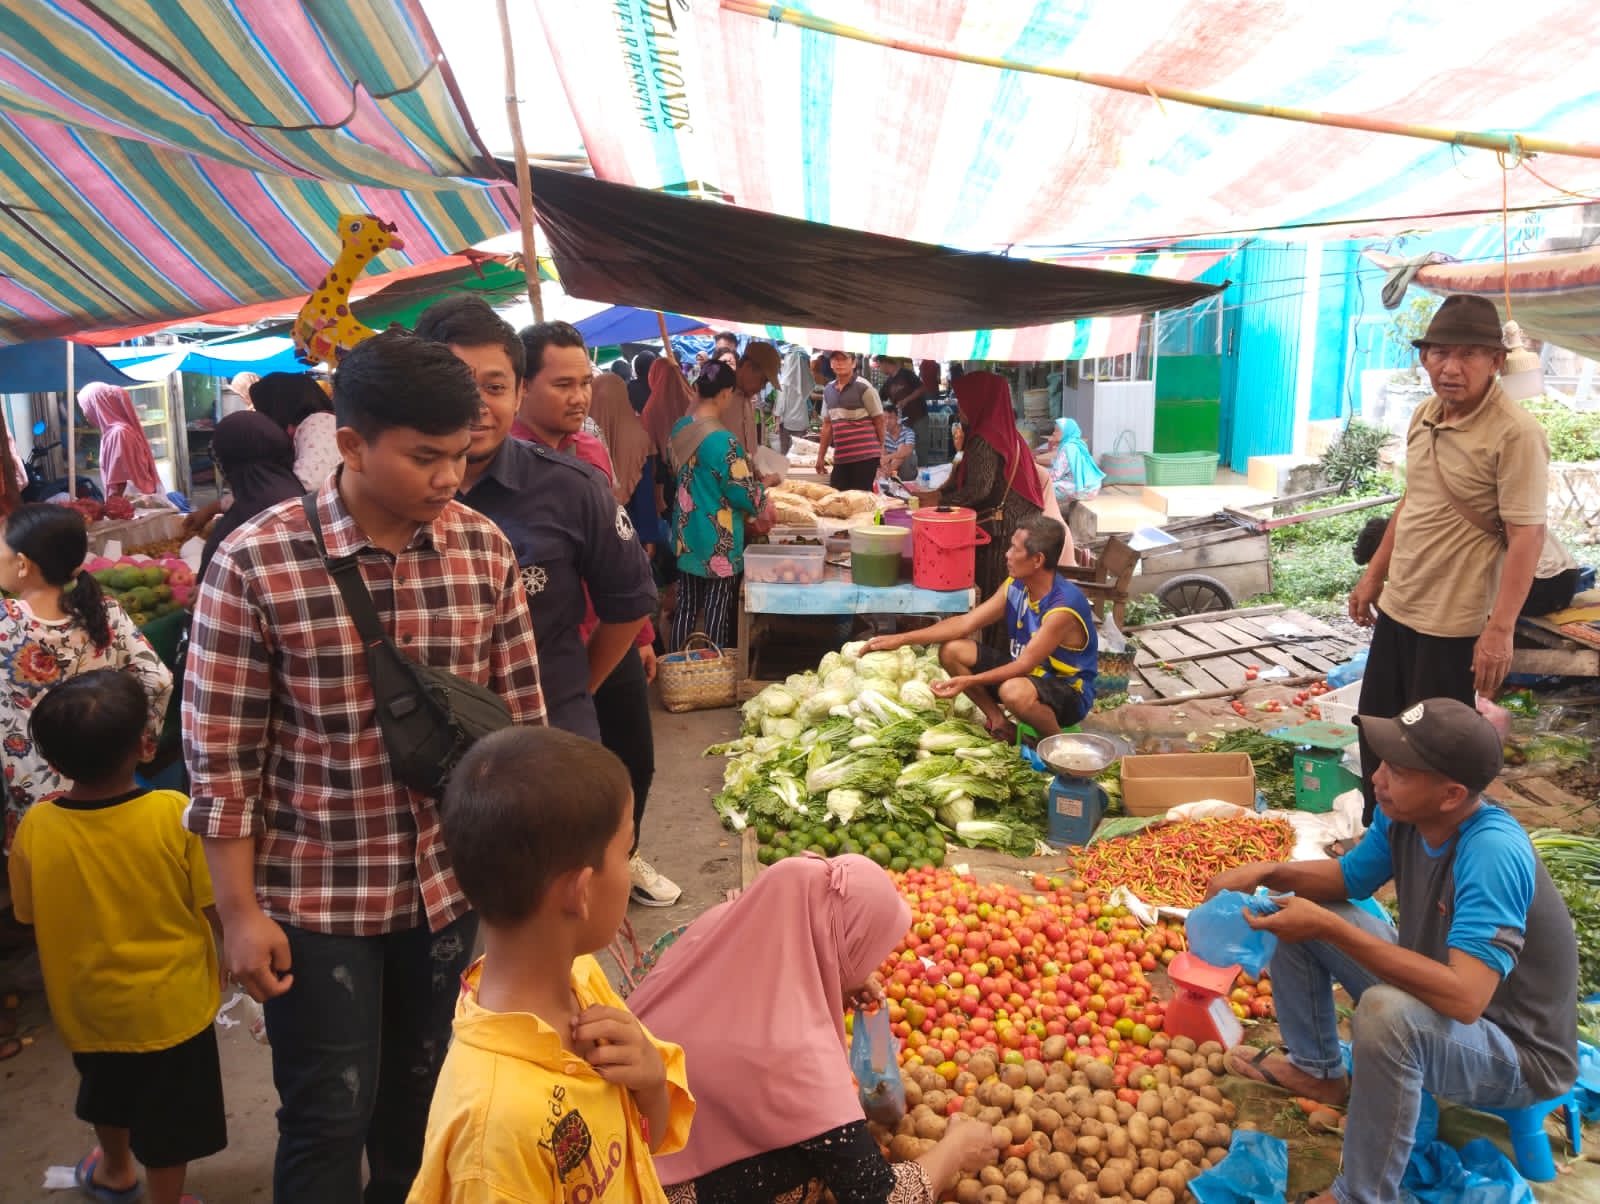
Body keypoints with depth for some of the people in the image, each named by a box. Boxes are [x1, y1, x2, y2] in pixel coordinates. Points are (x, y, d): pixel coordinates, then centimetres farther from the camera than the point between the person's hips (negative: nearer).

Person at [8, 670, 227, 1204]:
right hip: (169, 1002, -4)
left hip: (85, 1003, 4)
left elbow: (29, 917, -3)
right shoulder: (175, 814, -26)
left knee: (108, 1091, 31)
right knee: (168, 1117, 16)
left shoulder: (35, 828, -18)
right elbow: (214, 910, -18)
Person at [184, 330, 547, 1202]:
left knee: (419, 1096, 21)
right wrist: (239, 912, -7)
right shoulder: (255, 561, -15)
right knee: (331, 1116, 8)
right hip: (315, 896, -3)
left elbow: (521, 717, 2)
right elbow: (222, 752, -10)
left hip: (449, 884, 4)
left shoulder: (486, 549, -6)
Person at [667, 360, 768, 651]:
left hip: (686, 534, 7)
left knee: (686, 604, 16)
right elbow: (743, 491, -17)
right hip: (718, 541, -7)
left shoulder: (680, 428, 1)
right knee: (717, 608, 5)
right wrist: (762, 504, 4)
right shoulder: (722, 440, -22)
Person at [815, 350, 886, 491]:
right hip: (840, 458, 6)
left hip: (865, 456, -6)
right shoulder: (828, 390, 12)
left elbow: (879, 421, -2)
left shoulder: (864, 388, -5)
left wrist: (882, 452, 1)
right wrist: (821, 456, 16)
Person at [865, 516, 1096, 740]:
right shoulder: (1015, 586, -6)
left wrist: (969, 681, -38)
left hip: (1069, 692, -7)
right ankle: (998, 720, 3)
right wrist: (902, 639, -8)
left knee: (1014, 691, -42)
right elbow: (965, 623, -3)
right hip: (1026, 673, 7)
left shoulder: (1063, 607, -29)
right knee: (951, 650, -6)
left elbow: (1025, 665, -30)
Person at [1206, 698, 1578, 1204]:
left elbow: (1464, 998, -42)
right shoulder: (1402, 813, -13)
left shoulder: (1494, 853, -35)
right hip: (1435, 986, 8)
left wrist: (1328, 929, -41)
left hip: (1516, 1052, -8)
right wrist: (1268, 872, -14)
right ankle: (1317, 1070, 23)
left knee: (1388, 1013, -39)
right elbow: (1349, 877, 5)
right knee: (1295, 909, 4)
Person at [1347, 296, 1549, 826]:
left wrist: (1500, 629, -25)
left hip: (1454, 624, -8)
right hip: (1396, 608, 8)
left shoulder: (1515, 433, -19)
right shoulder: (1425, 415, 5)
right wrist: (1374, 575, 18)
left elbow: (1527, 535, -21)